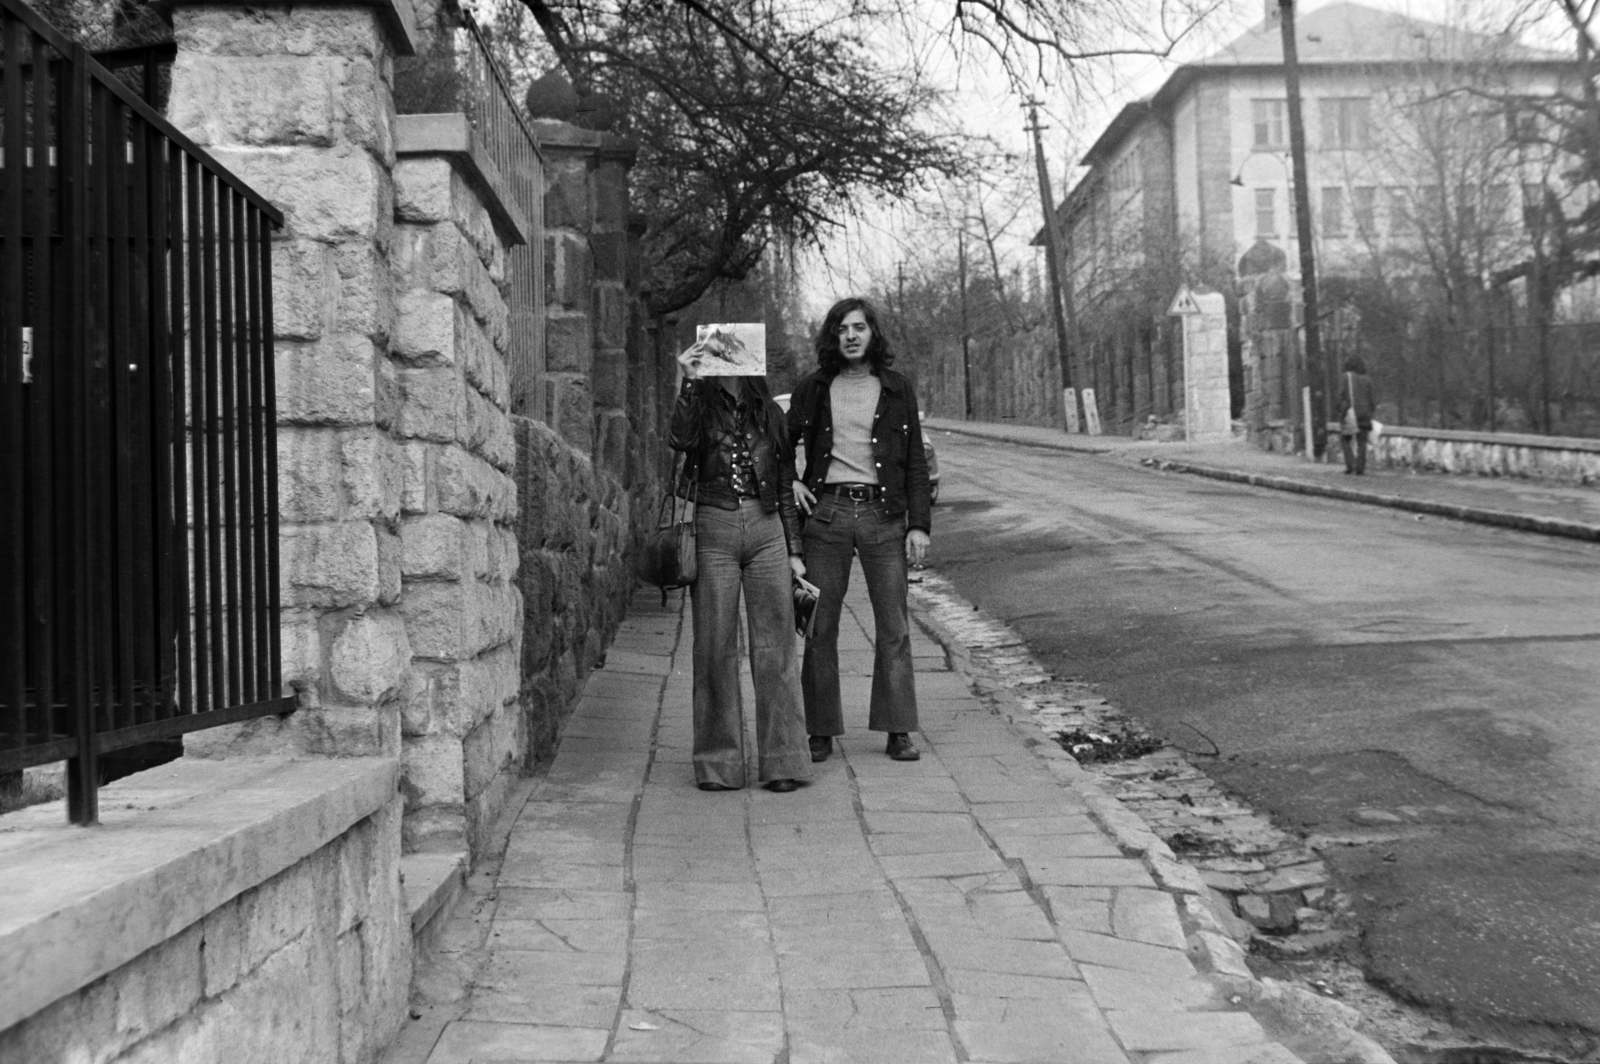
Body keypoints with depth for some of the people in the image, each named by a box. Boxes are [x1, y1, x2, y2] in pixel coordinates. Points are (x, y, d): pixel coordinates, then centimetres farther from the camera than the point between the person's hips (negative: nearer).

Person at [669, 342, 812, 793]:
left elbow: (786, 487, 16)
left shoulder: (769, 413, 15)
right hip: (713, 531, -2)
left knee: (774, 649, -2)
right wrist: (689, 383, -25)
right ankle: (719, 763, 6)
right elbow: (680, 439, -16)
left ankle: (782, 760, 1)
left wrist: (794, 550, 11)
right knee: (715, 649, -1)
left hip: (767, 531, 2)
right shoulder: (700, 405, 7)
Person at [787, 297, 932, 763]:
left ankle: (897, 730, 6)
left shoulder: (896, 390, 7)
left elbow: (916, 463, 7)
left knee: (894, 625, -1)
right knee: (820, 626, 1)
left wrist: (919, 524, 0)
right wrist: (787, 481, 3)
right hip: (826, 513, 1)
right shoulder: (815, 389, 9)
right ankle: (821, 732, 8)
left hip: (883, 515, 0)